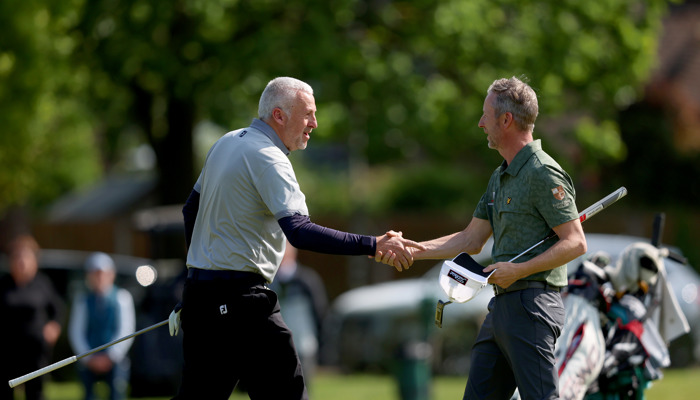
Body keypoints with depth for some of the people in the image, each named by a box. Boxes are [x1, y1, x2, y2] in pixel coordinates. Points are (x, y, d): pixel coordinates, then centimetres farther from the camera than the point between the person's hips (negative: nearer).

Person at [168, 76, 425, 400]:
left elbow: (191, 208, 25)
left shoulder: (226, 143, 14)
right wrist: (373, 246, -29)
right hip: (240, 298, -9)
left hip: (199, 286, 9)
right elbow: (300, 233, -27)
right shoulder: (268, 158, -15)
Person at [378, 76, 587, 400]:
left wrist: (518, 270, -21)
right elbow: (472, 240, 22)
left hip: (532, 306, -10)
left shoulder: (543, 174, -12)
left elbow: (575, 243, -16)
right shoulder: (500, 177, 19)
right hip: (501, 306, 10)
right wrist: (410, 250, 14)